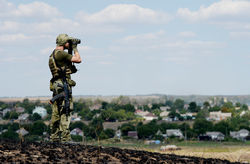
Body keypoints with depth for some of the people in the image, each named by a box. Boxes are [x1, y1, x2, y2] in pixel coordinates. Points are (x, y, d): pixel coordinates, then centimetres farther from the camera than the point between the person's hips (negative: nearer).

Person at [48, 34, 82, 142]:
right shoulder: (60, 54, -13)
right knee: (65, 112, -9)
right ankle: (65, 137, -11)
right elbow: (78, 60, -10)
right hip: (63, 85, -10)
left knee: (56, 113, 11)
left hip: (56, 85, 10)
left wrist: (70, 51, 21)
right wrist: (75, 48, 3)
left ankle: (54, 137, 13)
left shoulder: (53, 55, 18)